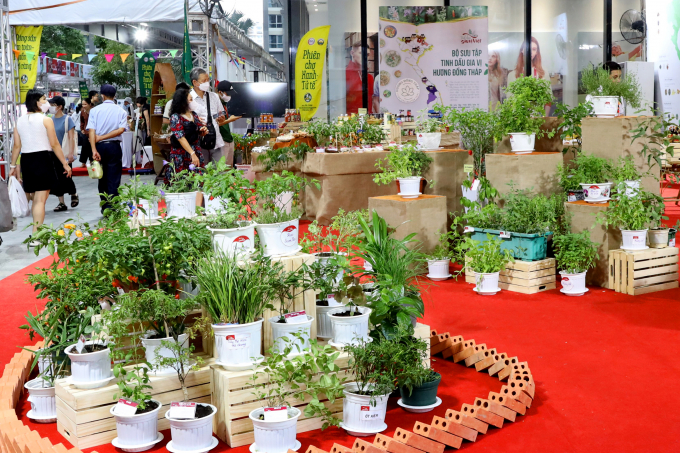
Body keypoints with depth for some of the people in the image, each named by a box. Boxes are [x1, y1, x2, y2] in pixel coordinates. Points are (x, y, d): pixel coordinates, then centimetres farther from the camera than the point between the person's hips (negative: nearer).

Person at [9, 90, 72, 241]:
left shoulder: (20, 121, 8)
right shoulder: (46, 120, -7)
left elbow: (16, 146, 8)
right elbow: (55, 145, -8)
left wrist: (13, 166, 17)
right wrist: (65, 164, -1)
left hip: (26, 160, 6)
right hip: (42, 159, -6)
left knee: (36, 199, 18)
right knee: (40, 200, -5)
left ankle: (38, 231, 24)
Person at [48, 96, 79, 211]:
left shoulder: (67, 119, -6)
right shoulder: (51, 120, 8)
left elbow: (71, 137, -9)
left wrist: (71, 153, -16)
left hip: (64, 153, -5)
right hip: (53, 153, 5)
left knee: (66, 177, -3)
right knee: (56, 178, 4)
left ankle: (74, 194, 25)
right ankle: (61, 203, 11)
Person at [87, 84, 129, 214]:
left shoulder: (95, 110, 2)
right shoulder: (121, 111, 1)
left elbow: (91, 131, -9)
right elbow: (121, 130, -11)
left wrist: (94, 150, -14)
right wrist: (103, 138, -6)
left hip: (100, 146, 1)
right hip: (114, 146, -1)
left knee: (102, 179, 13)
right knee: (114, 179, 1)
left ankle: (104, 208, 20)